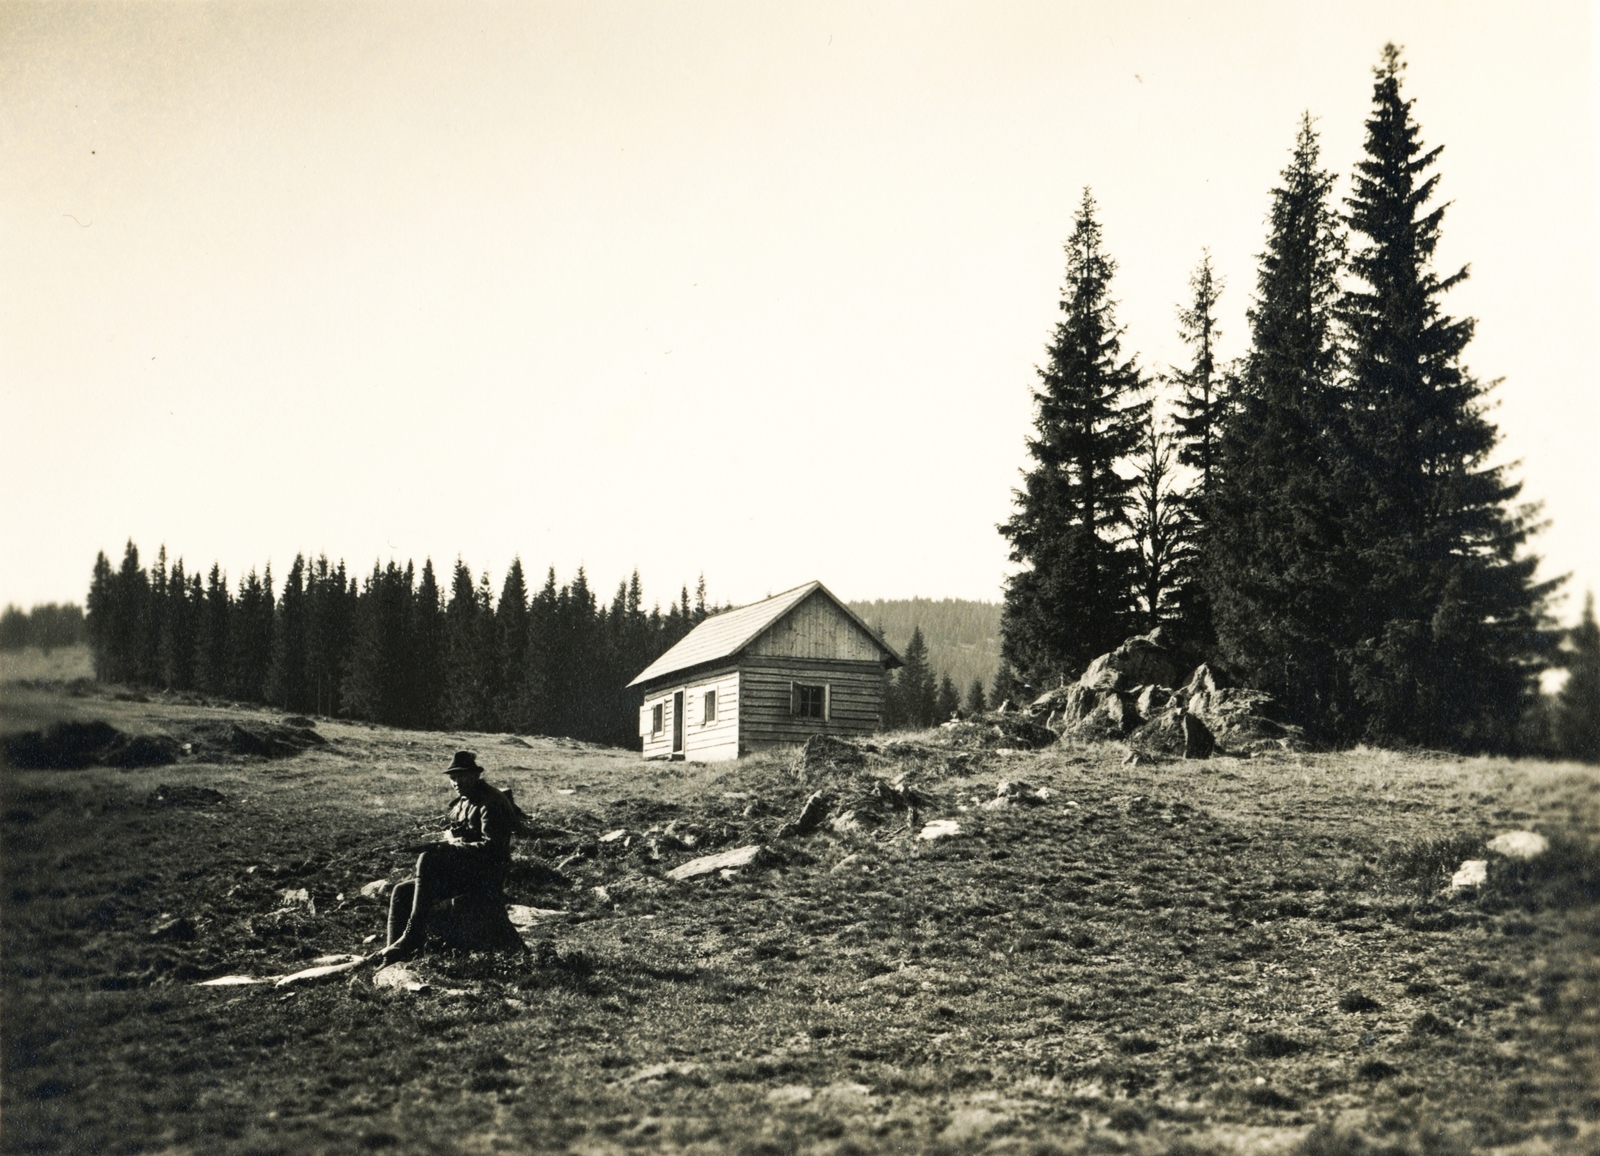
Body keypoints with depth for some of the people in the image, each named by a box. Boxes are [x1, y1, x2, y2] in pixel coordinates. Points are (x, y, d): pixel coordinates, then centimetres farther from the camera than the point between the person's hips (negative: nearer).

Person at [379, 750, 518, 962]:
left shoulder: (492, 803, -9)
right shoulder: (463, 802, 19)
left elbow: (491, 848, -18)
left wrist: (453, 846, -16)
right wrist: (446, 844, 4)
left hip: (485, 876, -10)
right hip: (461, 872, 10)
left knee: (428, 860, -29)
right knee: (402, 892, -1)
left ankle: (413, 938, -30)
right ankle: (394, 955, -12)